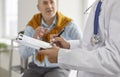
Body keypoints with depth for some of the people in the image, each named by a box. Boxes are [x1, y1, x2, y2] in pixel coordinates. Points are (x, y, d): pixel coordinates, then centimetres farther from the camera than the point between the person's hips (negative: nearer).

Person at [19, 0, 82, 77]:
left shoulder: (68, 24, -12)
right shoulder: (32, 25, -4)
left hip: (58, 69, -3)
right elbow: (24, 54, -8)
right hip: (37, 68, 3)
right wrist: (34, 38, -27)